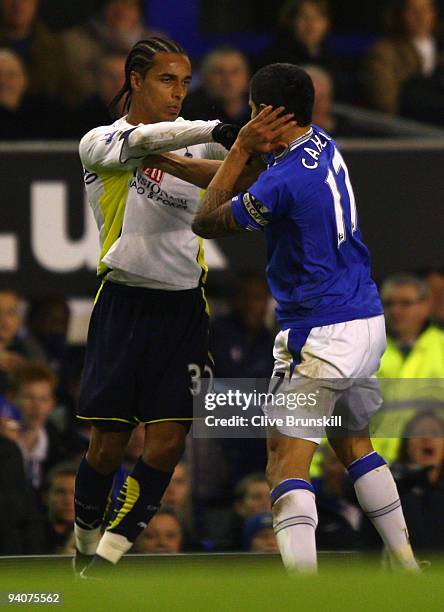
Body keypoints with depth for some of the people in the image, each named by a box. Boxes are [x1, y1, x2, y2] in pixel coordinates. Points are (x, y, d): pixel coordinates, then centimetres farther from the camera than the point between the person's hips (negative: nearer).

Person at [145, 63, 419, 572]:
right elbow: (248, 179, 21)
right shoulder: (323, 146, 6)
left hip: (320, 335, -9)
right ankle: (404, 563, 24)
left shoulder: (284, 180, -19)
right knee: (353, 443, 23)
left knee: (287, 457, -9)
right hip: (368, 322, 9)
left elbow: (206, 222, -6)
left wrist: (241, 148, -4)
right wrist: (168, 160, 22)